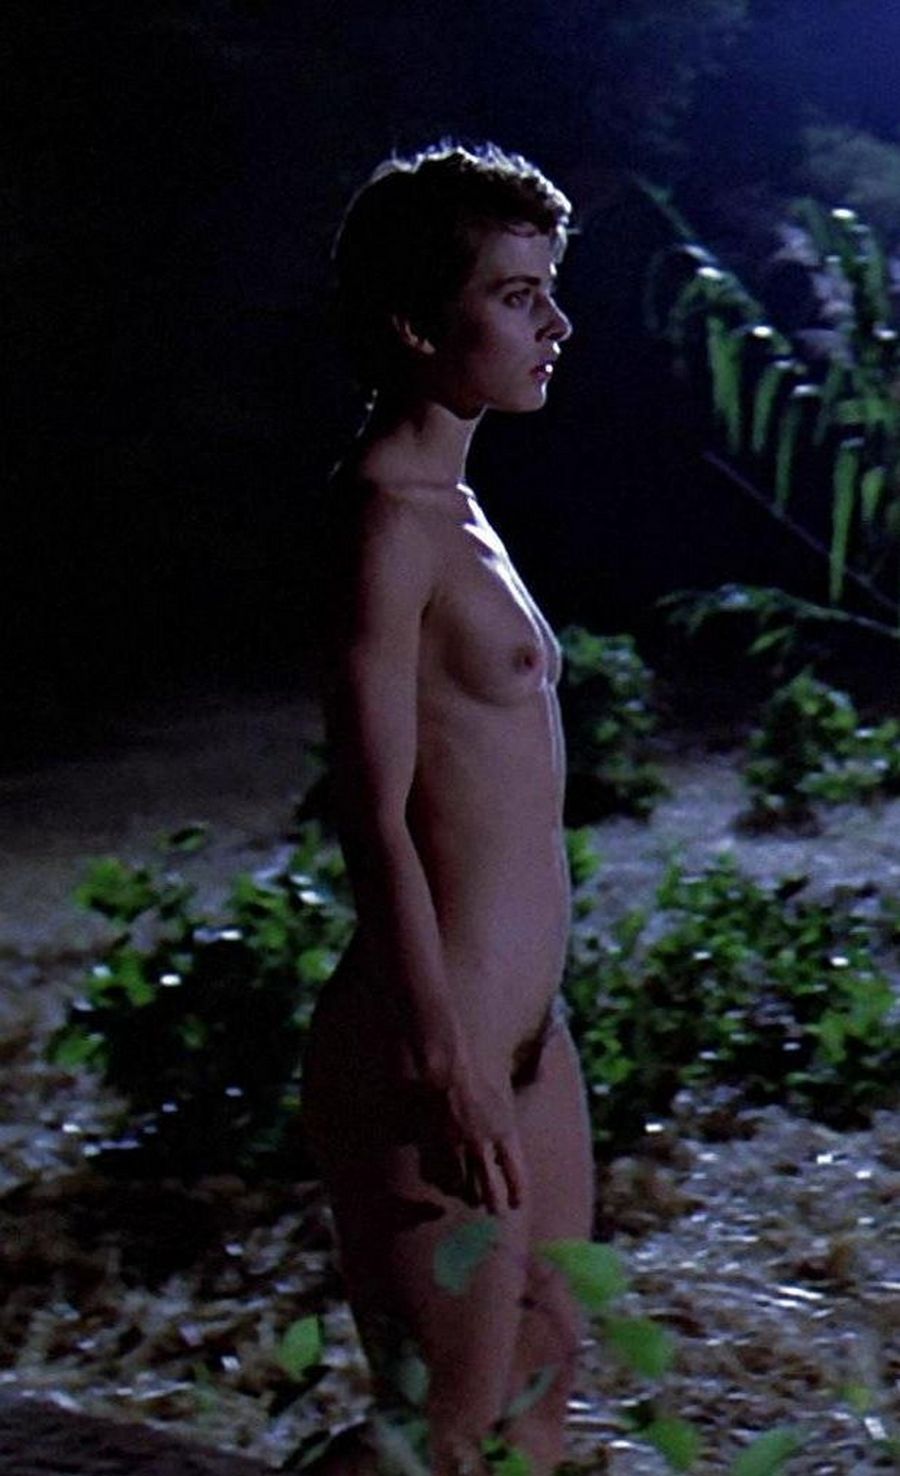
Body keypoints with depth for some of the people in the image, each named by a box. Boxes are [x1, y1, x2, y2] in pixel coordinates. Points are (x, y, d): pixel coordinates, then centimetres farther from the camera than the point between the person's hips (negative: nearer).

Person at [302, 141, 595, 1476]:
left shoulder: (452, 509, 14)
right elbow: (375, 816, -21)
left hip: (523, 1031, 10)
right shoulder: (386, 515, -16)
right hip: (433, 1048, -10)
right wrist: (447, 1068, -24)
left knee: (545, 1368, 20)